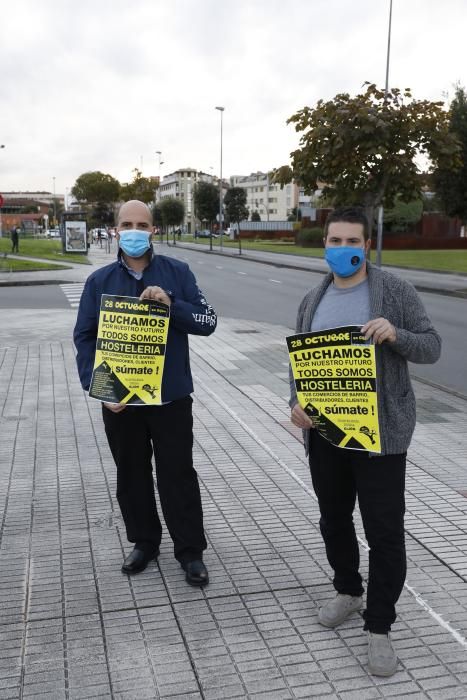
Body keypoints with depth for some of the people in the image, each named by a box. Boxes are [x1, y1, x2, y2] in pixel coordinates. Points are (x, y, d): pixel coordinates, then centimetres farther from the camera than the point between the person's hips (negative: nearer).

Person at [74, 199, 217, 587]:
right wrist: (98, 386, -12)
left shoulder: (177, 272, -2)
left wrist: (171, 304, -22)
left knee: (178, 474, 7)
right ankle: (144, 542, 35)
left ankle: (190, 550, 22)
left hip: (171, 396, -2)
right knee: (132, 475, 15)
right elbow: (84, 338, 1)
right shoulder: (100, 281, 1)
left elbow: (208, 321, -5)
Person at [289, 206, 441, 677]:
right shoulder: (313, 300, 8)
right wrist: (296, 402, -7)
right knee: (333, 521, 18)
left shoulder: (395, 291, -6)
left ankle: (379, 628, 17)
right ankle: (347, 590, 41)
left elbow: (432, 347, -6)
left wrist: (396, 335, -26)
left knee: (384, 532, 1)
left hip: (380, 433, -4)